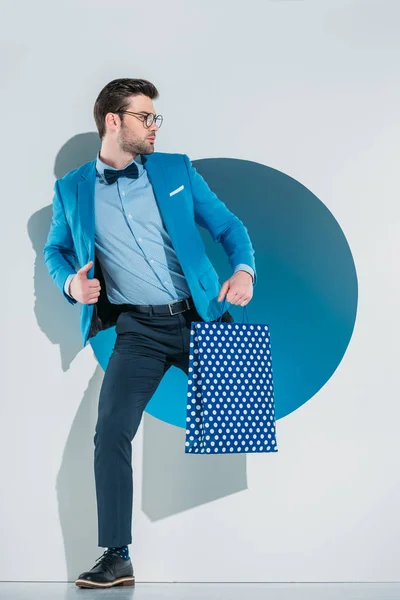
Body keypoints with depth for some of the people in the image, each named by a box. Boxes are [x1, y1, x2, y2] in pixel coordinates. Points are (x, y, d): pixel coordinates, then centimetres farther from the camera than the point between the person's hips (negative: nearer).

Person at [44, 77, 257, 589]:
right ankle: (116, 558, -1)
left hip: (200, 315, 1)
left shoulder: (176, 169, 5)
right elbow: (55, 250, 17)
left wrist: (244, 268, -12)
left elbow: (227, 225, 7)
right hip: (139, 329, -1)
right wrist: (70, 283, -5)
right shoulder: (72, 189, 4)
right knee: (111, 433, -12)